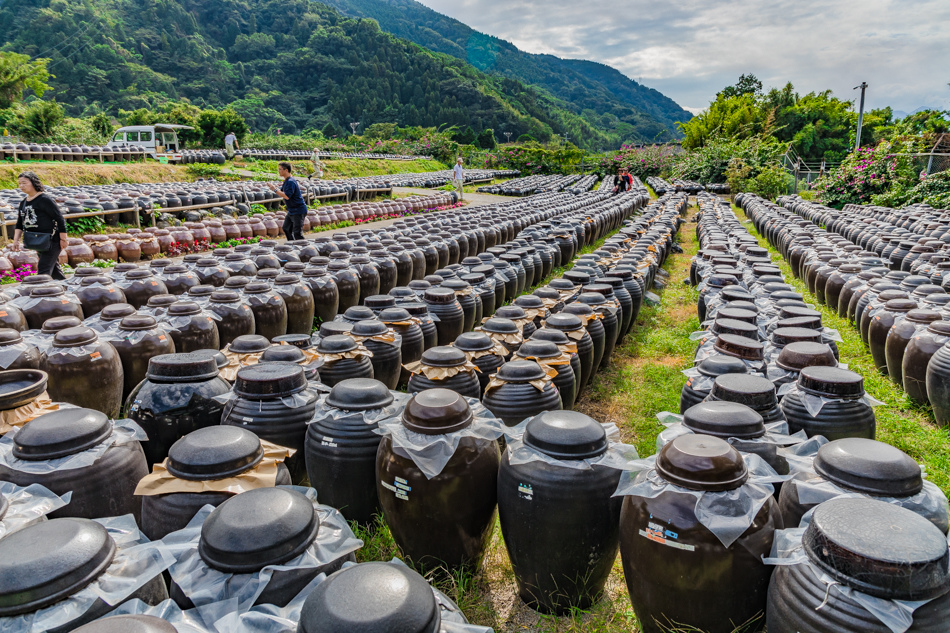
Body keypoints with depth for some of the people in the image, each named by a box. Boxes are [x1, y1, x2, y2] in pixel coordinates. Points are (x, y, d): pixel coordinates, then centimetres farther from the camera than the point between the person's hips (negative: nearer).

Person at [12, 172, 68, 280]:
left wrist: (63, 239, -14)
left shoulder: (44, 200, -12)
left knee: (43, 270, -11)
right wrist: (16, 240, 3)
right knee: (53, 269, 16)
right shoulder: (23, 203, 12)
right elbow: (19, 225, 16)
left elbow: (60, 219, -14)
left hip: (52, 241, -8)